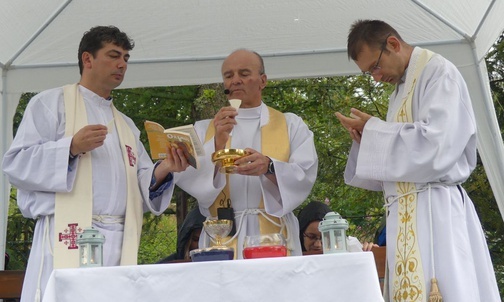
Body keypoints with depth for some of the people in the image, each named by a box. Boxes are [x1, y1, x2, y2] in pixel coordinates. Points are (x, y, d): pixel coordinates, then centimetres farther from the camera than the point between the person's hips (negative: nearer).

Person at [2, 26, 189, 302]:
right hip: (69, 238, -5)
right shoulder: (52, 103, 6)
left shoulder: (126, 125, 23)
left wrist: (163, 170, -4)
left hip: (120, 244, 5)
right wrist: (71, 147, -15)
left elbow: (142, 186, 16)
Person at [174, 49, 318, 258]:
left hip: (275, 239, 0)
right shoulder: (204, 130, 14)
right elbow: (183, 177, -2)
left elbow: (306, 175, -3)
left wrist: (269, 167, -21)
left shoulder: (290, 125, 11)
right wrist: (217, 144, -17)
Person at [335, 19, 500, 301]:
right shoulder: (402, 90, 20)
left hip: (435, 209, -8)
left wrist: (373, 129, -9)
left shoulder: (438, 72, -5)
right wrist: (367, 139, 5)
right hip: (409, 212, 8)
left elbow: (435, 146, -19)